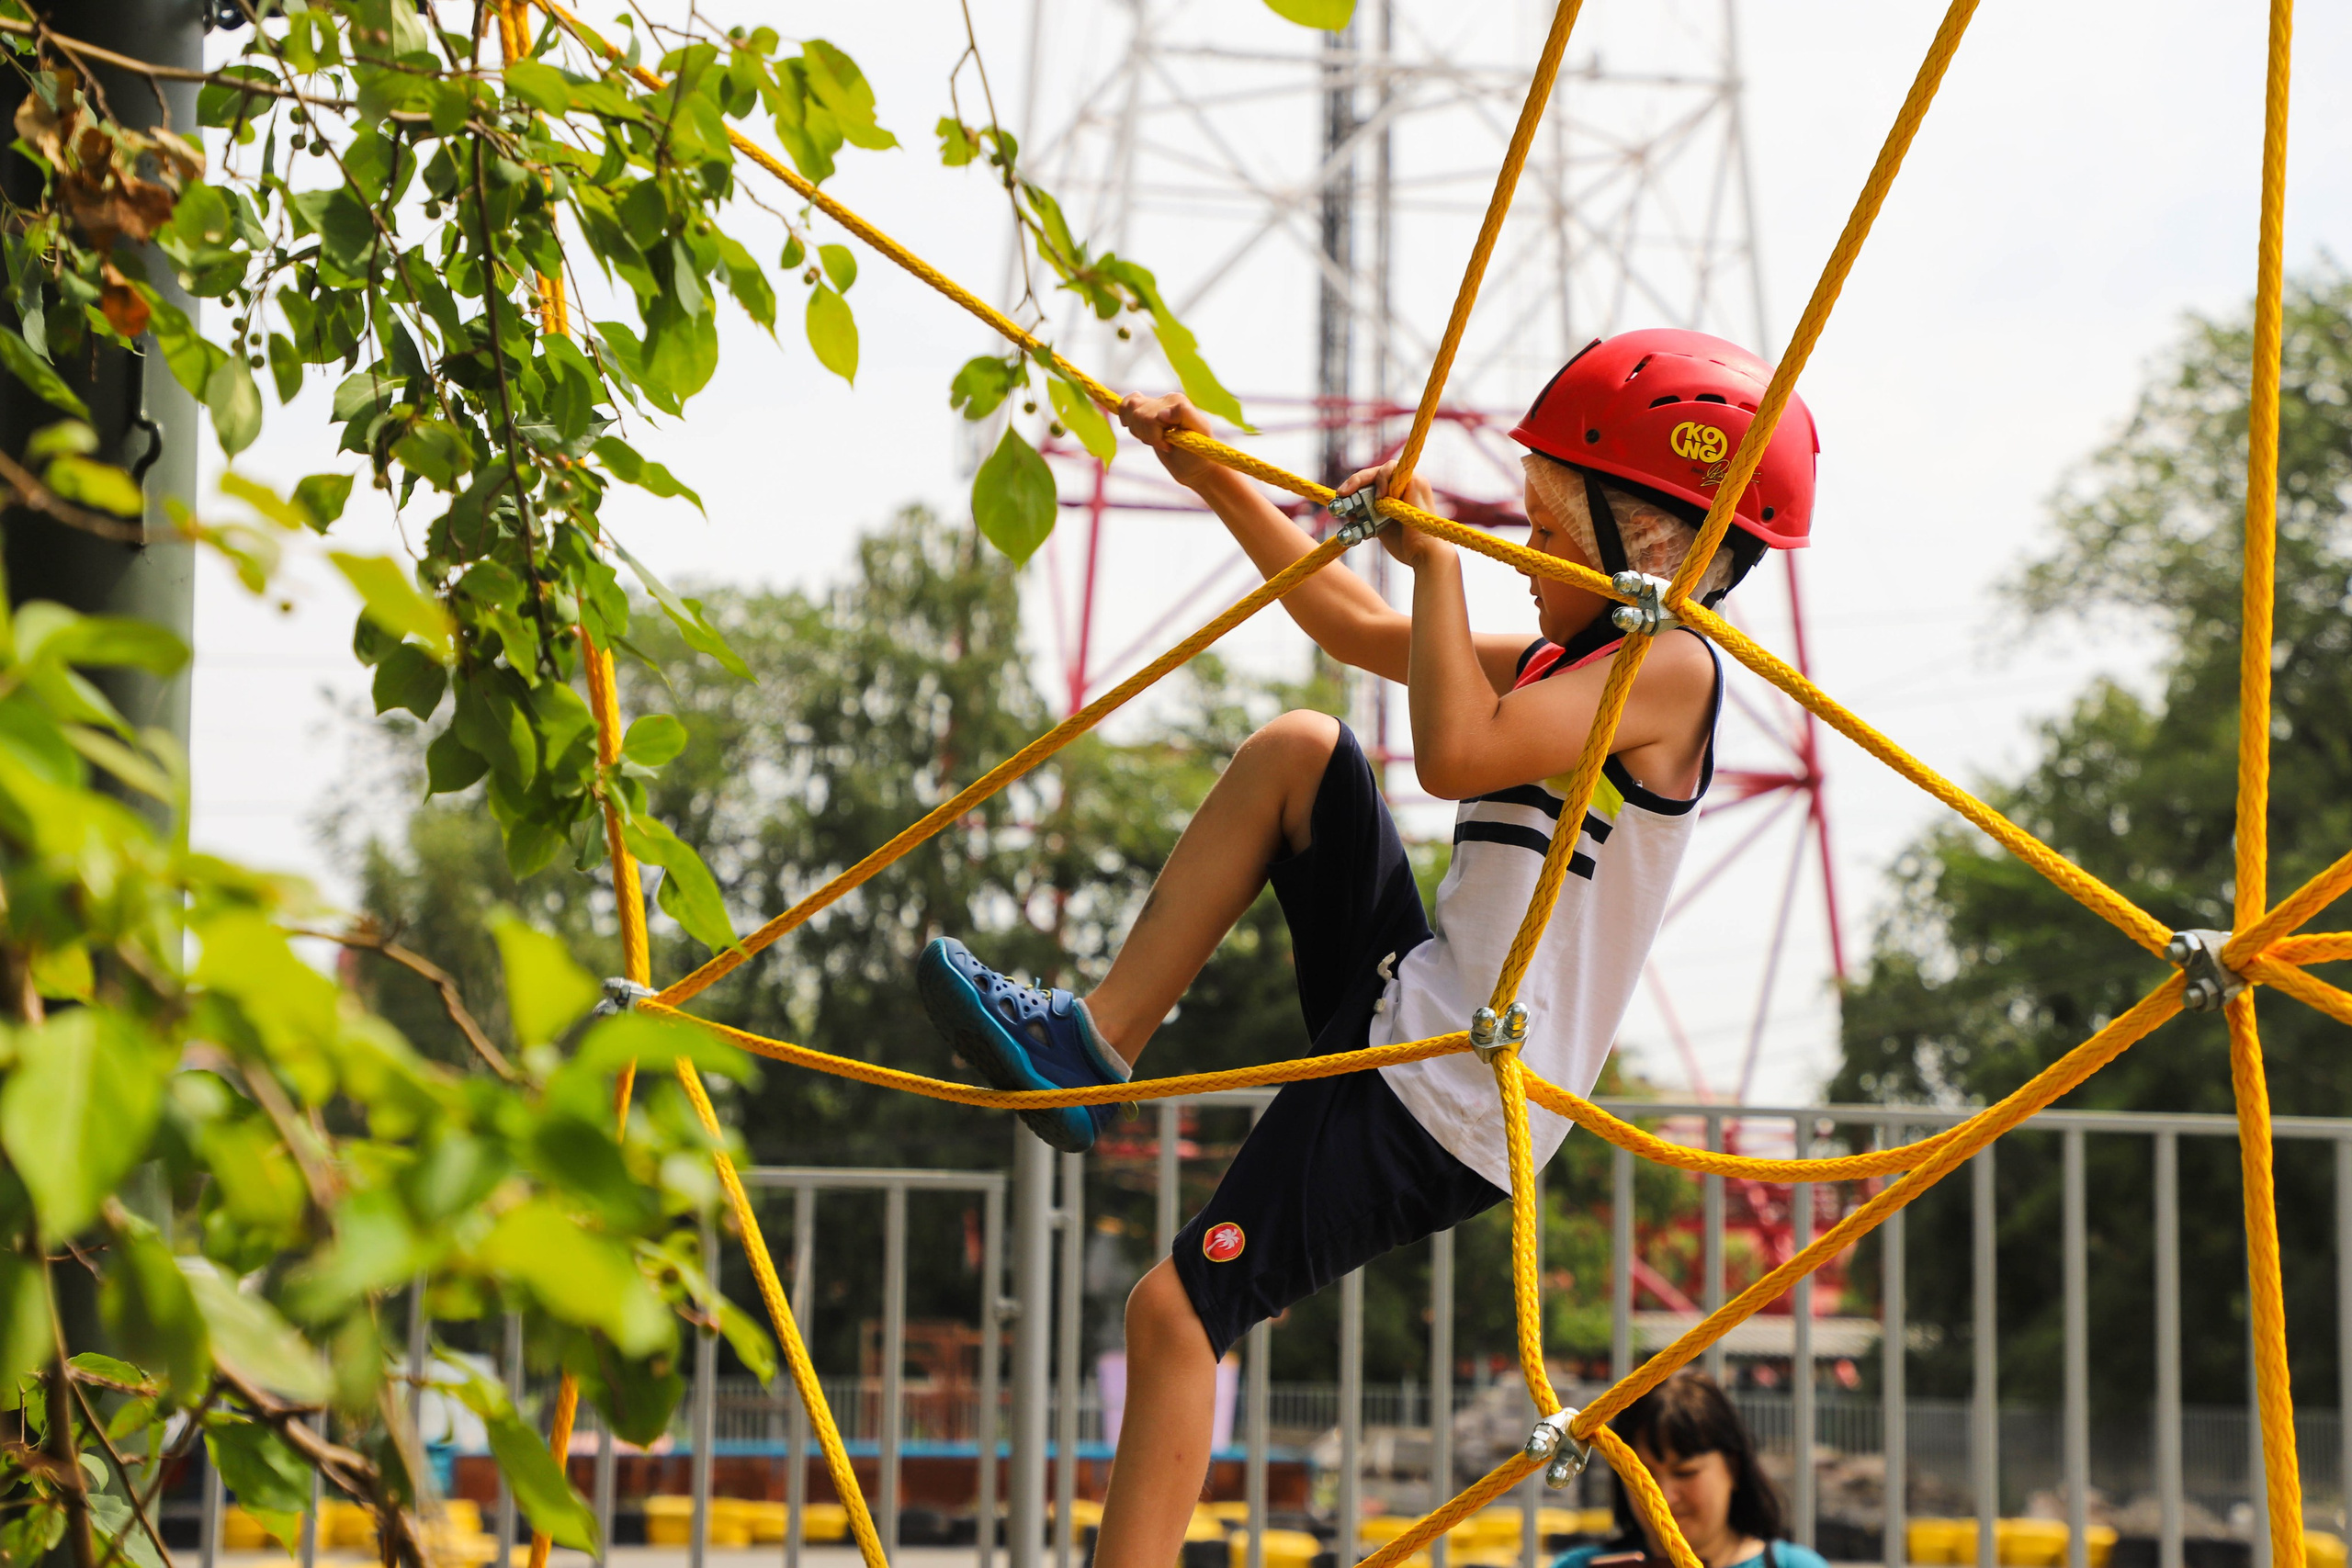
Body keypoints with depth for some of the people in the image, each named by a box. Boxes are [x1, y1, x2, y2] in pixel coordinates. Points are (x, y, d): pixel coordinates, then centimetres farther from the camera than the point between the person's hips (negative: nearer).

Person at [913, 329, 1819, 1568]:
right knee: (1295, 751, 10)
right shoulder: (1567, 662, 14)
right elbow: (1359, 630, 24)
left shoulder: (1668, 668, -14)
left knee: (1176, 1310, -7)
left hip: (1443, 1107, -9)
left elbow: (1454, 755, -29)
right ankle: (1092, 1045, 7)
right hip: (1410, 1021, 9)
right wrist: (1211, 476, 22)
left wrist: (1436, 559, -19)